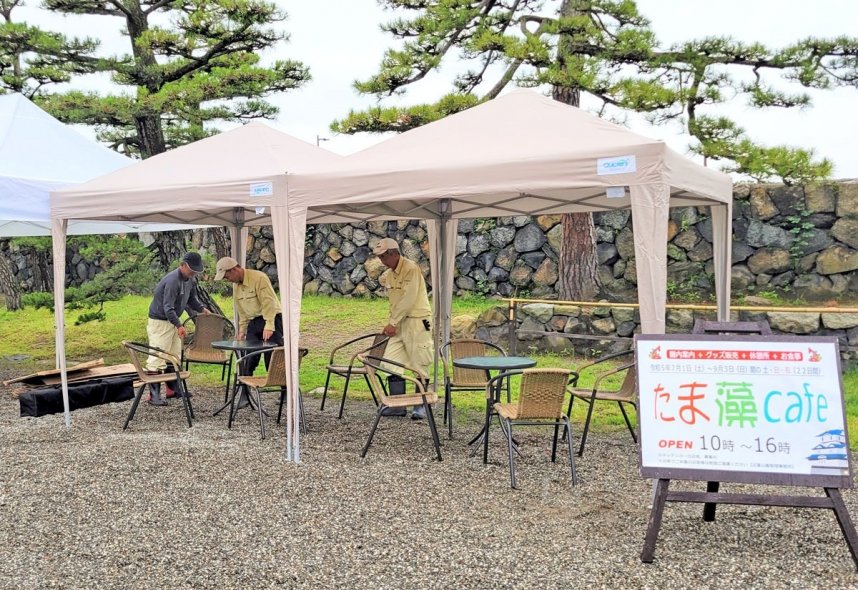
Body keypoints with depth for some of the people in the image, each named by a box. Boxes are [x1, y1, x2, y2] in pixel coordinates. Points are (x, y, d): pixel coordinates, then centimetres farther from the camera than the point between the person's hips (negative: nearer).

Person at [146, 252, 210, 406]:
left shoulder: (189, 280, 4)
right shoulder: (172, 281, -25)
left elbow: (192, 300, 20)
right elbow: (168, 308, -30)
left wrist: (203, 310, 4)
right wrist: (179, 325, -37)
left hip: (173, 322, 10)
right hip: (160, 322, -10)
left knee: (174, 357, 14)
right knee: (157, 358, -10)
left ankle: (172, 389, 23)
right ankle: (154, 395, -9)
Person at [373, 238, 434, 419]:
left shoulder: (411, 268, -13)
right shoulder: (387, 275, 11)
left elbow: (408, 300, -18)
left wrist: (392, 323, -16)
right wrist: (391, 323, 10)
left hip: (417, 321, -8)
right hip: (398, 323, 8)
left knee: (419, 364, -3)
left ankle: (420, 406, 7)